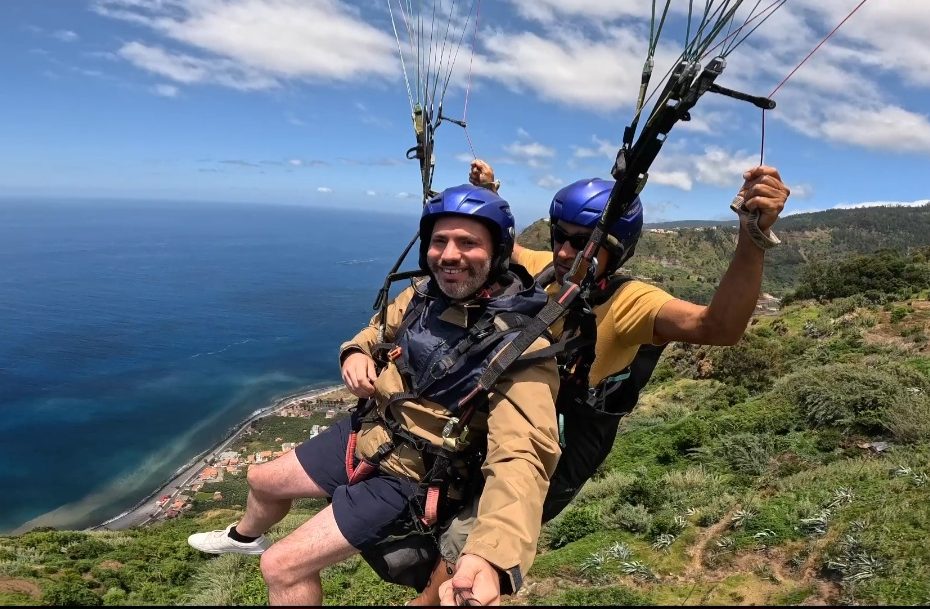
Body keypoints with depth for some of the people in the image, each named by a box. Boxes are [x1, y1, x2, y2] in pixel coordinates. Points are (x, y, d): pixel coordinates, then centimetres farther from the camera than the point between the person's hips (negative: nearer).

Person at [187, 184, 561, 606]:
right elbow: (376, 334, 13)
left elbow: (521, 457, -40)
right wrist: (355, 353, -11)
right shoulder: (422, 295, -8)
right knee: (261, 480, 26)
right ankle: (245, 537, 61)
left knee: (282, 567, -12)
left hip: (409, 480, -7)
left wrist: (491, 555, -57)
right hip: (363, 433, 7)